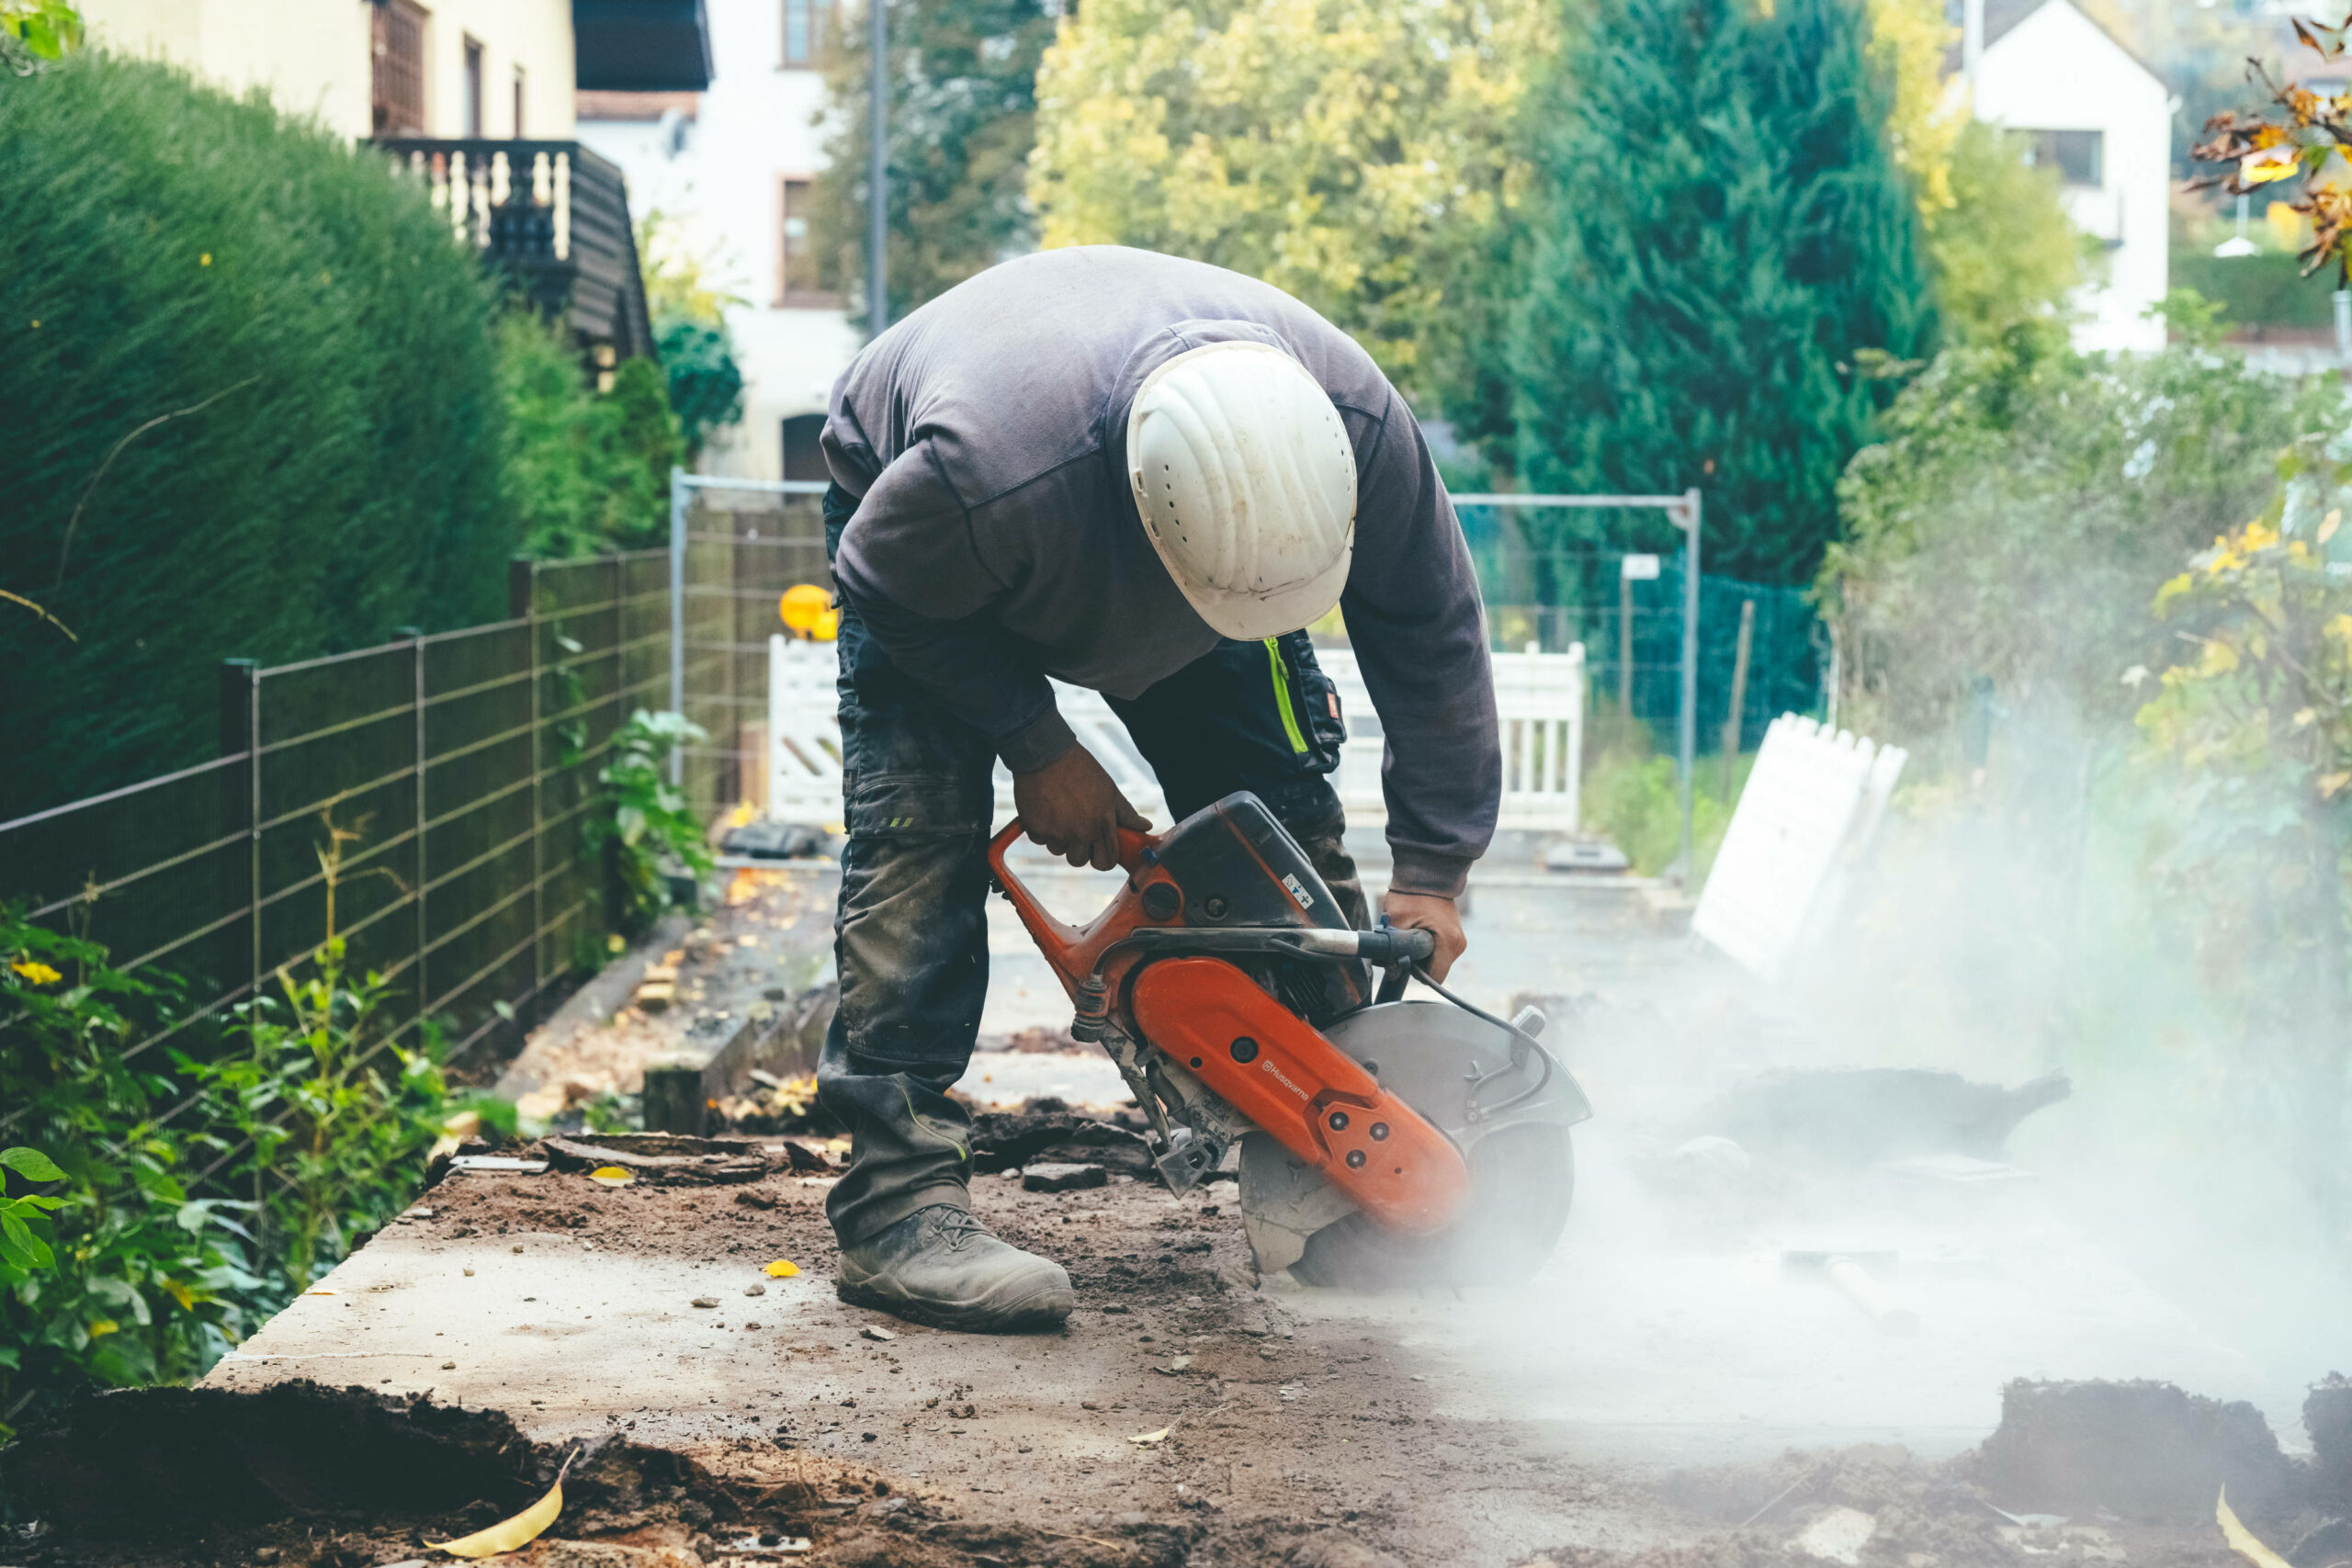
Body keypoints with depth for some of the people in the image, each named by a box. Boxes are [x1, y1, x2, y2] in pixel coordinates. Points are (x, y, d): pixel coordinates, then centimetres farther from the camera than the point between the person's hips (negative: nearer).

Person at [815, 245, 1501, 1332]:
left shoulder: (1358, 427, -36)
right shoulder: (990, 472, -49)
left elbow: (1433, 633, -19)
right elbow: (889, 592, -25)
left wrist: (1431, 871, -17)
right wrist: (1037, 750, -22)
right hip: (925, 558, -4)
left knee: (1283, 814, -4)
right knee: (917, 832, -22)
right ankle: (897, 1208, -23)